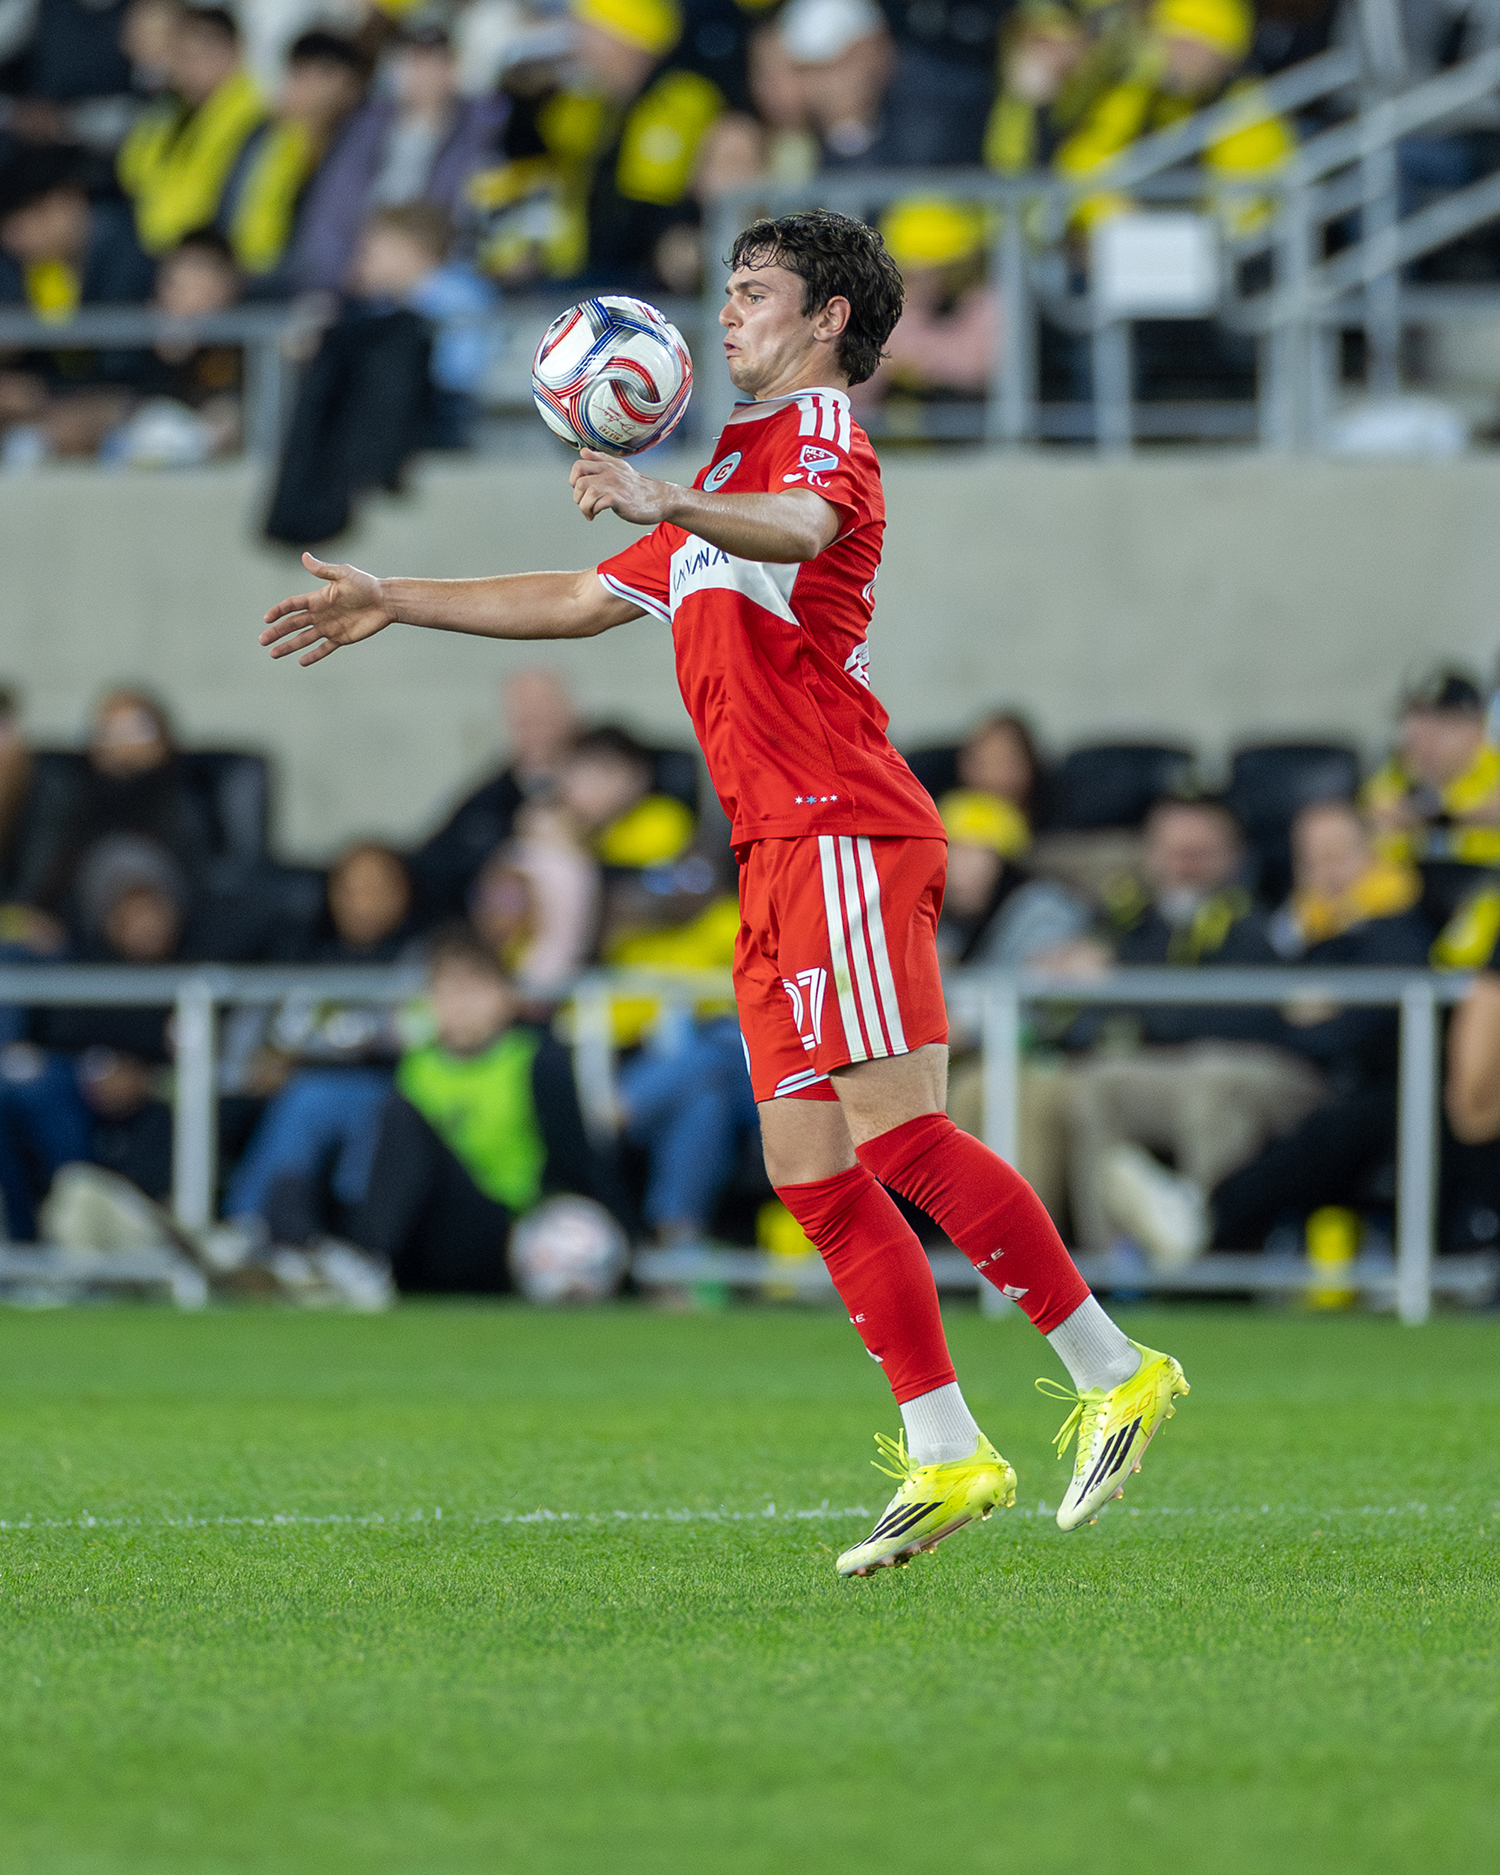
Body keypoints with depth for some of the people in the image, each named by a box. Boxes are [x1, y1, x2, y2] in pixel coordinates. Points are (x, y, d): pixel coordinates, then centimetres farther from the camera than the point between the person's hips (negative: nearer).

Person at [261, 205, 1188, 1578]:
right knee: (812, 1172, 3)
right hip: (783, 858, 10)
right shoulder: (732, 466, 29)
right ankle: (946, 1458, 4)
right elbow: (593, 599, 37)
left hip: (844, 833, -10)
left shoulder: (821, 430, -2)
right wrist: (397, 603, 37)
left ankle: (1114, 1374, -12)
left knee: (899, 1134, -17)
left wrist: (668, 506, -46)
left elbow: (800, 526, -27)